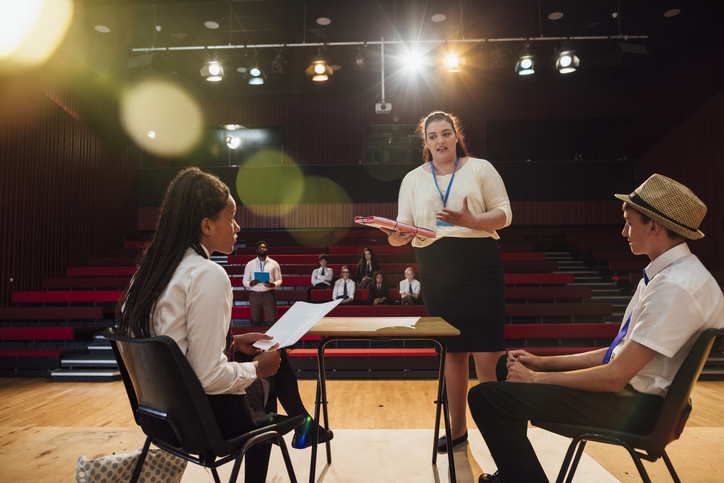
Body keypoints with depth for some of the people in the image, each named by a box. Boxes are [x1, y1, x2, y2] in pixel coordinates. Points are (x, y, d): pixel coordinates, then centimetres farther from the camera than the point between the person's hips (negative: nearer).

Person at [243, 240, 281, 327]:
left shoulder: (274, 264, 9)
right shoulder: (250, 264, 11)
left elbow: (279, 280, 9)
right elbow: (245, 282, 9)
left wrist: (273, 284, -14)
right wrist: (251, 283, -14)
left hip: (269, 294, -1)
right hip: (254, 295, 1)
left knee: (271, 322, -6)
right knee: (256, 323, 5)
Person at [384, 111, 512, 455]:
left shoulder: (480, 168, 5)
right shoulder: (413, 179, 12)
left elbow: (504, 213, 0)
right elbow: (405, 228, 8)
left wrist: (472, 221, -19)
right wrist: (396, 236, -16)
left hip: (481, 271, -2)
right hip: (437, 277, 3)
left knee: (486, 352, -5)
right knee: (452, 353, 10)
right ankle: (457, 427, 25)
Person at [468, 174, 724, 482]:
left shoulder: (677, 288, -23)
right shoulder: (663, 274, 10)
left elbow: (615, 376, -25)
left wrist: (535, 378, -13)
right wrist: (544, 363, 7)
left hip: (633, 406, -10)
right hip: (627, 390, 10)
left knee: (484, 396, -18)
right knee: (507, 365, 18)